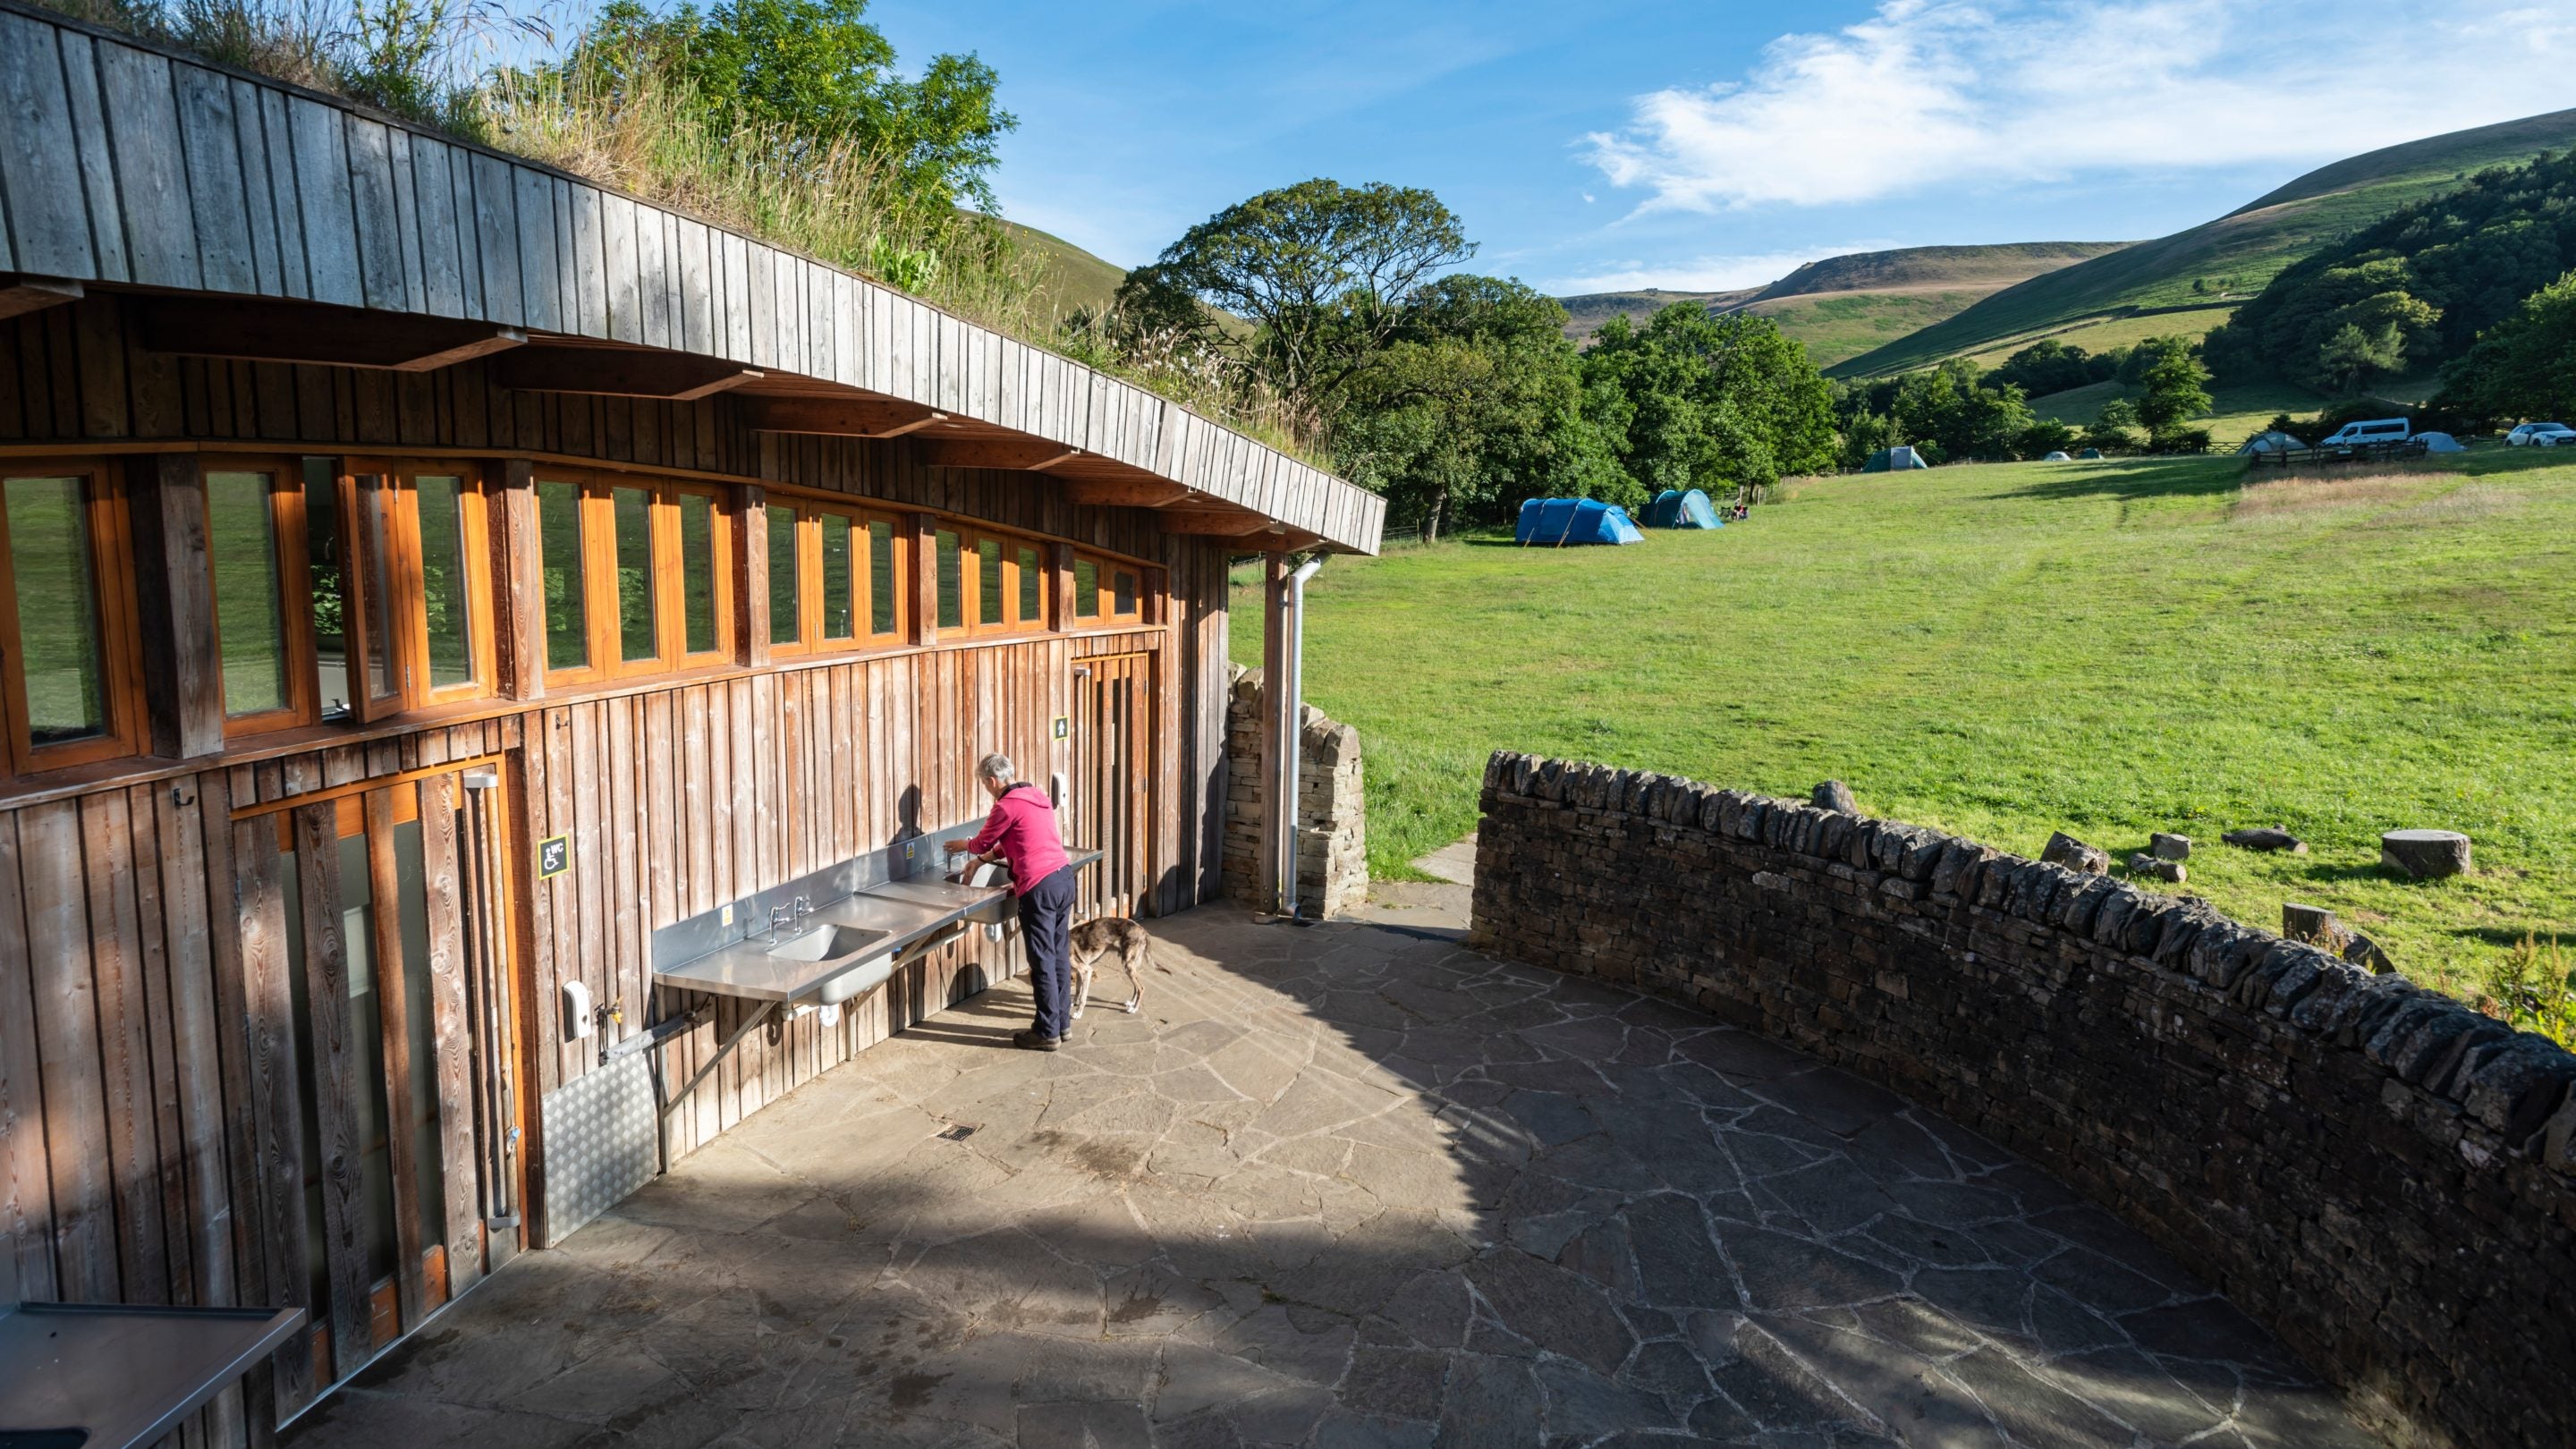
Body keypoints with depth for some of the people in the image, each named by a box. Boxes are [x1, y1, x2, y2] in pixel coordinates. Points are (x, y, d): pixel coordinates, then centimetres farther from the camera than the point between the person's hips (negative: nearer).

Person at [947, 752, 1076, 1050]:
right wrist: (982, 859, 31)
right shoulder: (1036, 795, 15)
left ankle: (1047, 1033, 6)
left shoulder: (1007, 805, -10)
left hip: (1040, 886, -9)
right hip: (1064, 877, 9)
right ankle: (1062, 1022, 23)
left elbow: (983, 843, 5)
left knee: (1042, 960, -1)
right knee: (1060, 955, 14)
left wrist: (964, 845, 26)